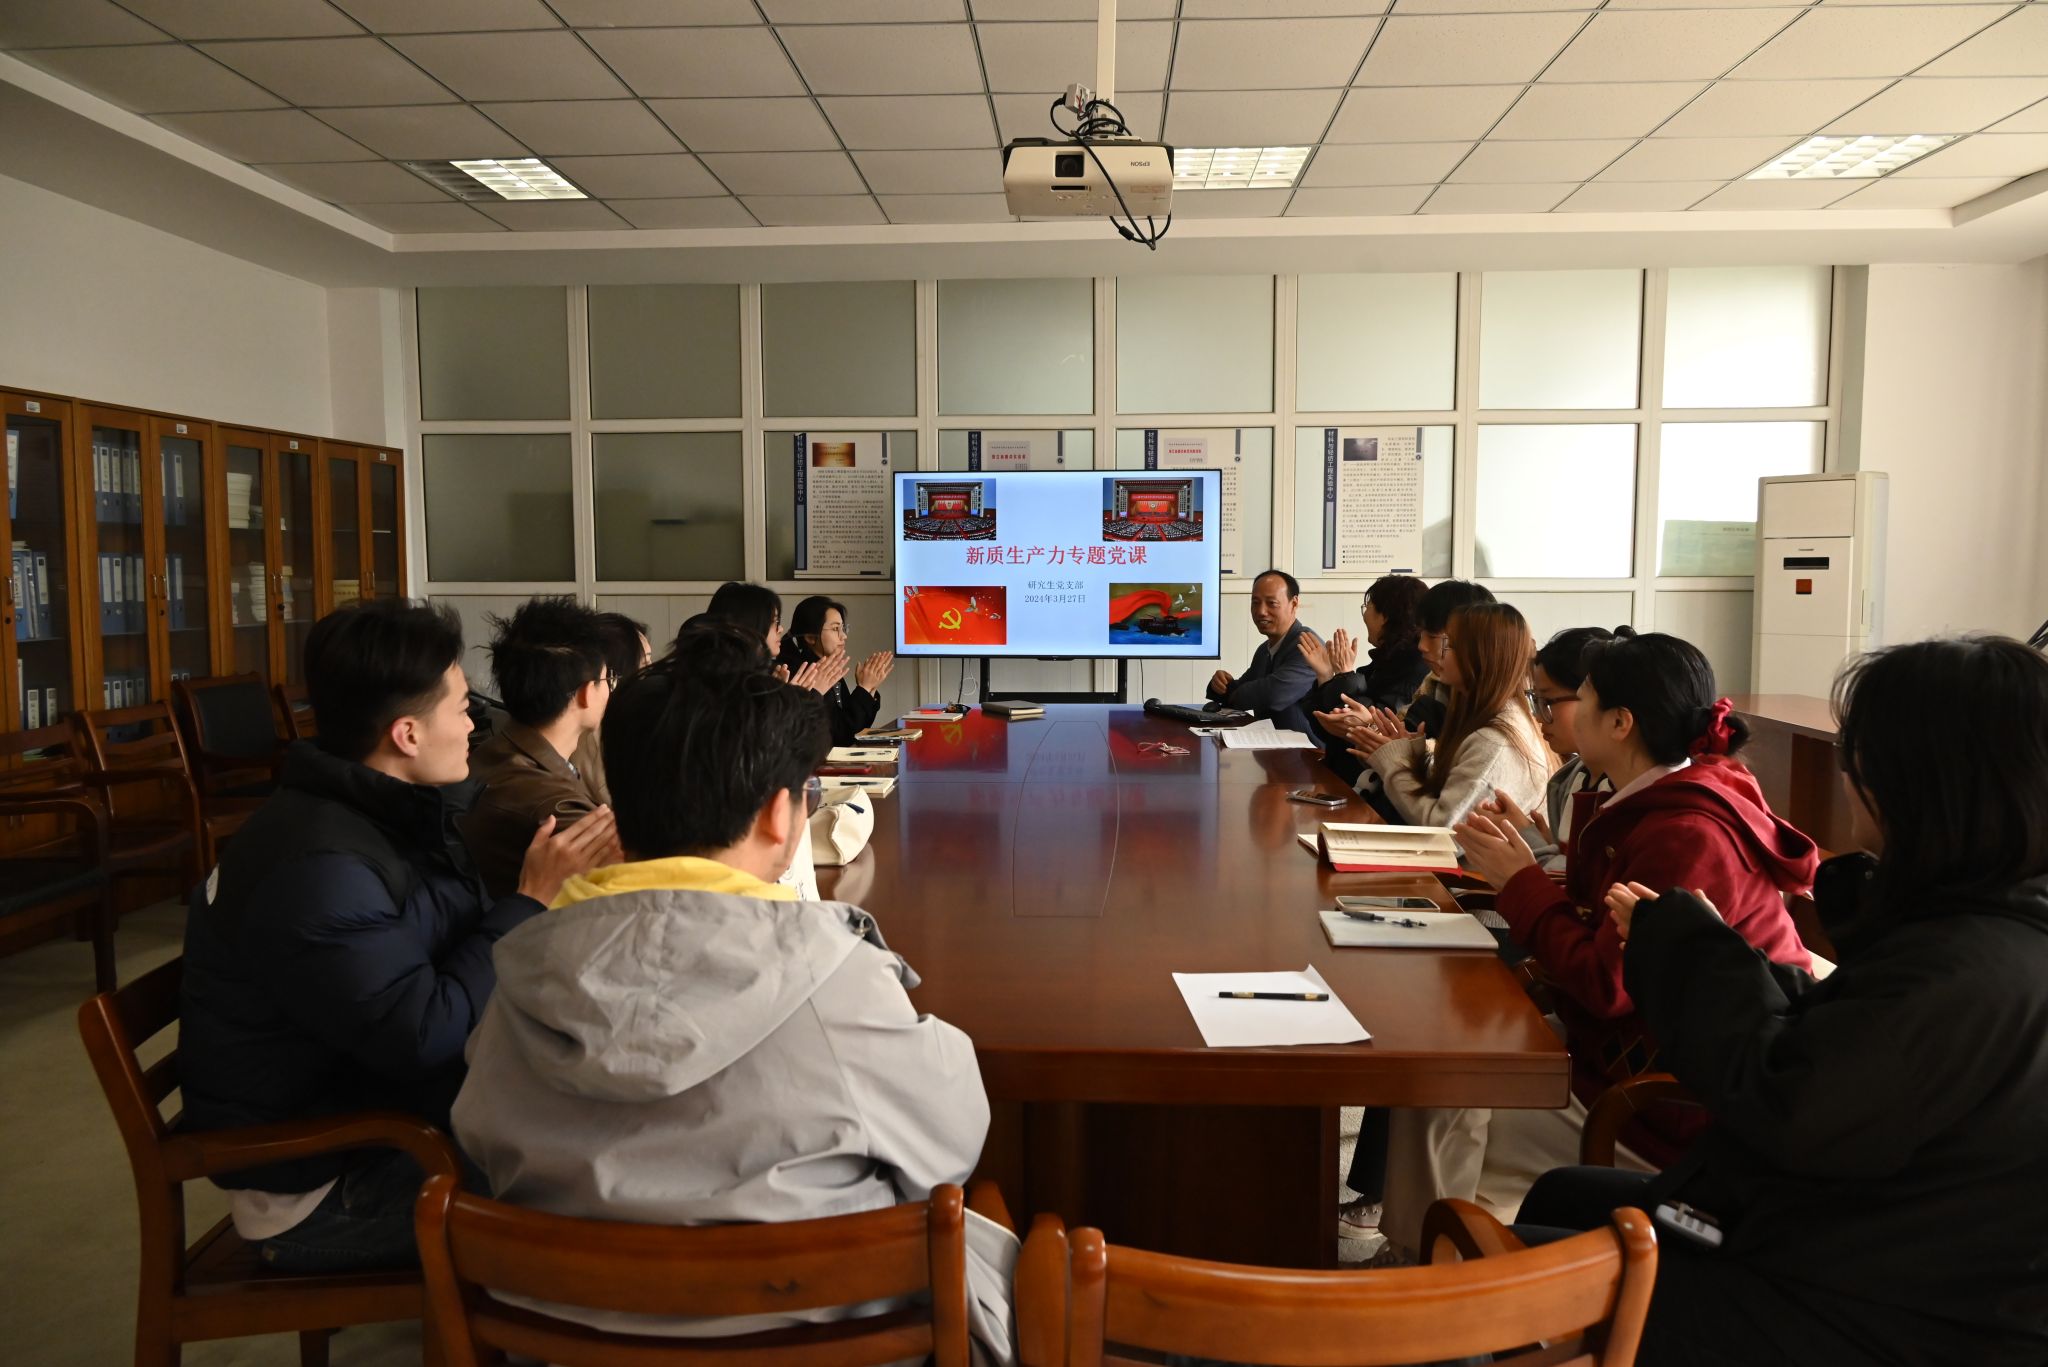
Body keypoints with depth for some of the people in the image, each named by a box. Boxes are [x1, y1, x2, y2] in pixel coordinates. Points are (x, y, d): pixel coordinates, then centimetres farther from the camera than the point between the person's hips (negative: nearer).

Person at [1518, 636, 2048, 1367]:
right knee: (1561, 1197, 19)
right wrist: (1687, 942, 2)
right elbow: (1825, 1040, 10)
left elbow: (1782, 1107, -26)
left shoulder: (1971, 973, -30)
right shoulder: (1976, 925, 1)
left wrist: (1687, 945, -13)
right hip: (1863, 1255, 10)